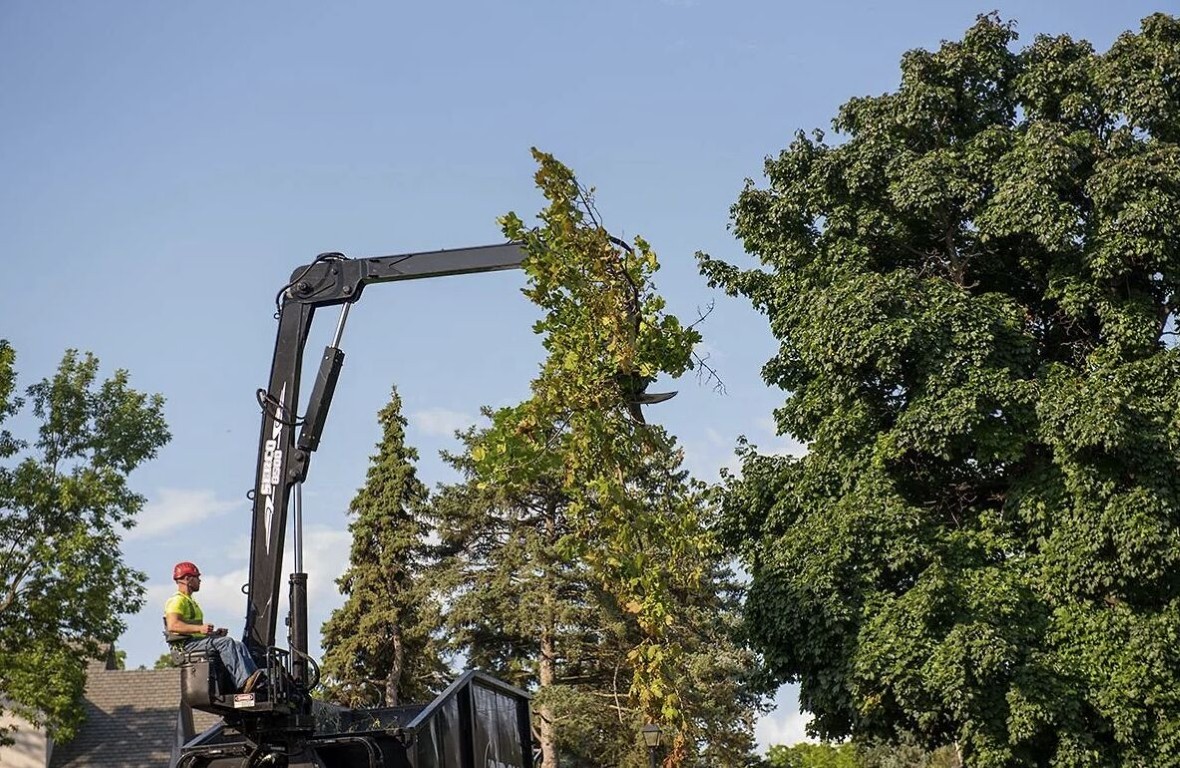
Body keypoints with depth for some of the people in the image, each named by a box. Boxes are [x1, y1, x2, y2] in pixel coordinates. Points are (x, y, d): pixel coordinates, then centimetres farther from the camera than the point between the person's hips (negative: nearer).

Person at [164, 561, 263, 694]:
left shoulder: (190, 601, 32)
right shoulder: (177, 600, -4)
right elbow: (172, 626, -20)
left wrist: (214, 632, 14)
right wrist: (199, 629, -27)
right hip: (187, 644, -10)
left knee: (239, 645, -9)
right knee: (226, 642, -30)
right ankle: (244, 683, -43)